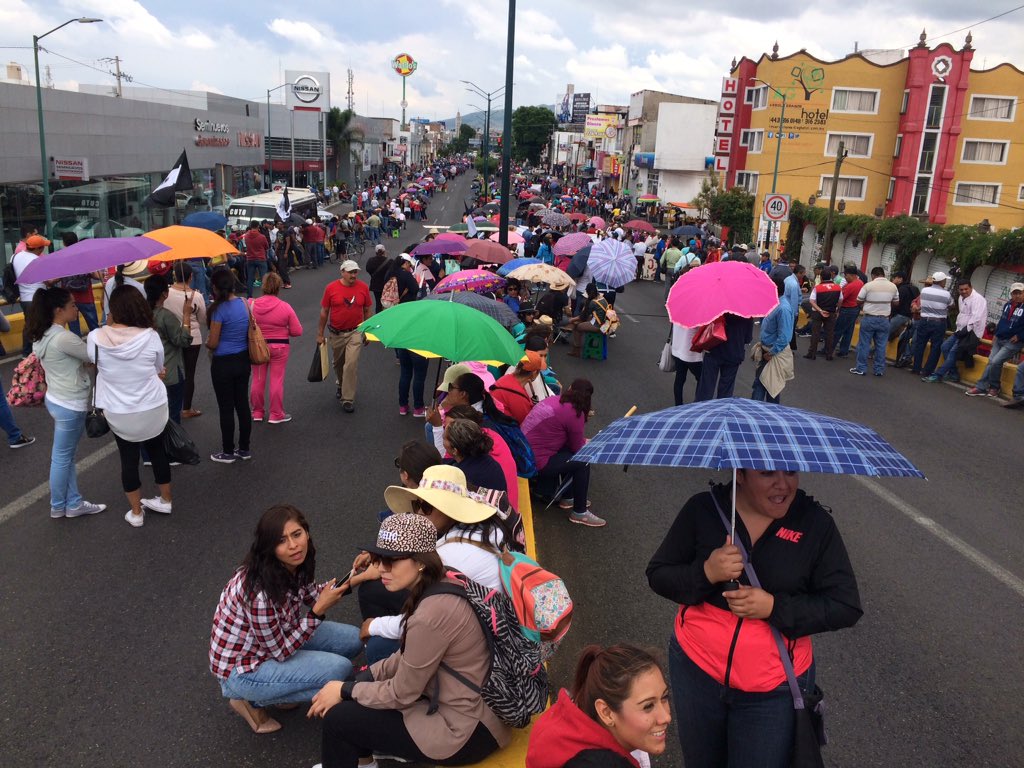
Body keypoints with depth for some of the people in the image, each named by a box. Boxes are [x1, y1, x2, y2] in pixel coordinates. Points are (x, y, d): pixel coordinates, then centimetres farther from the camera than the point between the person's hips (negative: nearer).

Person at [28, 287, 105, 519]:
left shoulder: (42, 336, 3)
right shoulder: (64, 338, -27)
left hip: (55, 399, 9)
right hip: (71, 406, -9)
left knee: (65, 456, 17)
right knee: (62, 458, 8)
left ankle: (73, 503, 28)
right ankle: (58, 507, 24)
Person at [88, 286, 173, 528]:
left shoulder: (96, 337, -17)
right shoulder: (150, 336, -17)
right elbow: (159, 369, -2)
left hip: (118, 413, 0)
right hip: (153, 409, 0)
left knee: (128, 459, 16)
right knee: (157, 451, 22)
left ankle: (136, 513, 30)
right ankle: (165, 500, 39)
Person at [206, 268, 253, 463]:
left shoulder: (219, 309, -19)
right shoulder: (244, 303, 0)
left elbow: (213, 343, -16)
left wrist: (206, 343, 5)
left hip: (223, 364, -6)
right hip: (243, 360, 6)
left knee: (226, 408, 5)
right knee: (243, 404, 14)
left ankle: (228, 452, 17)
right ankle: (244, 449, 24)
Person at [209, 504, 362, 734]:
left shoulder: (293, 565, -13)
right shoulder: (259, 591, -35)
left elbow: (312, 595, 7)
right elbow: (280, 652, -24)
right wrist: (319, 611, -31)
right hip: (241, 668, -8)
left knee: (353, 640, 2)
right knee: (339, 669, -20)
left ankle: (283, 687, 13)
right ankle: (253, 701, 0)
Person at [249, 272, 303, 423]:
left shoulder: (252, 305, -10)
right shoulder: (285, 307, -14)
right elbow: (297, 331, -11)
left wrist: (259, 329, 9)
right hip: (279, 348, -2)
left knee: (258, 380, 15)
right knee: (277, 381, 7)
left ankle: (257, 412, 27)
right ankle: (276, 415, 15)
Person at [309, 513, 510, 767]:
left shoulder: (431, 614, -29)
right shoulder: (441, 585, -2)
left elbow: (402, 693, -16)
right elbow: (409, 657, 13)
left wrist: (345, 690, -3)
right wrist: (366, 676, 8)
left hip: (468, 730, -9)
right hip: (471, 704, 9)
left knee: (338, 718, -3)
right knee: (362, 684, 17)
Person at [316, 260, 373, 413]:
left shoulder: (363, 287, -5)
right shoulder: (331, 288, -8)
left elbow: (367, 311, 6)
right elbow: (324, 311, 0)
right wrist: (320, 334, 3)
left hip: (355, 332, -1)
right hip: (336, 333, 1)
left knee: (351, 364, -13)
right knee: (338, 363, 19)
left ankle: (348, 399, -6)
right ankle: (341, 385, 48)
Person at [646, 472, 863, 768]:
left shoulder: (816, 523, -10)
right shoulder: (702, 509, -9)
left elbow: (846, 606, -9)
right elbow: (658, 576, -5)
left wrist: (774, 607, -22)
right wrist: (706, 573, -25)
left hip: (775, 688, -1)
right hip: (696, 668, 2)